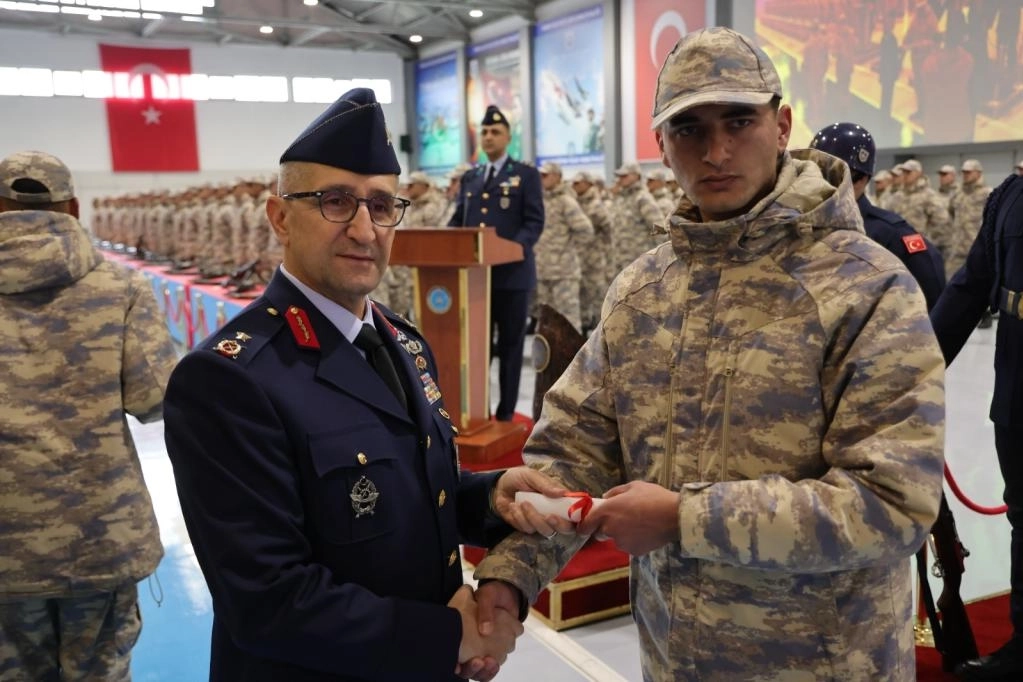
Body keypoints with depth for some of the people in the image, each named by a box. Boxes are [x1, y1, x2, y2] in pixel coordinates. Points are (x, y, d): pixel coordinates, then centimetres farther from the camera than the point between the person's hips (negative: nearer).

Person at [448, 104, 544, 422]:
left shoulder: (526, 175, 3)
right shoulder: (469, 177, 16)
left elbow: (535, 221, -6)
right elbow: (457, 220, 14)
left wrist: (516, 247, -23)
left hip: (512, 272, -4)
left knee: (510, 344, 4)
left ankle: (506, 412, 12)